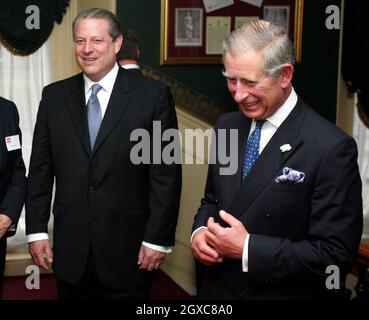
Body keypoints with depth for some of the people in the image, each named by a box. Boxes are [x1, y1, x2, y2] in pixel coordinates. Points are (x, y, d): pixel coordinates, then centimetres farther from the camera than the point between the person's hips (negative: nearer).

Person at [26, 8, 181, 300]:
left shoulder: (153, 94, -6)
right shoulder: (54, 96, 4)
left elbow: (166, 173, -7)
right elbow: (40, 169, 7)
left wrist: (158, 239, -9)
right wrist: (36, 230, 2)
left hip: (128, 249, -3)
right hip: (70, 249, 3)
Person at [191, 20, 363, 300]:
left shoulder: (331, 147, -21)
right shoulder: (226, 127, 0)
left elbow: (336, 254, -20)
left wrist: (248, 249, -23)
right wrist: (200, 231, -8)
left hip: (286, 293, -5)